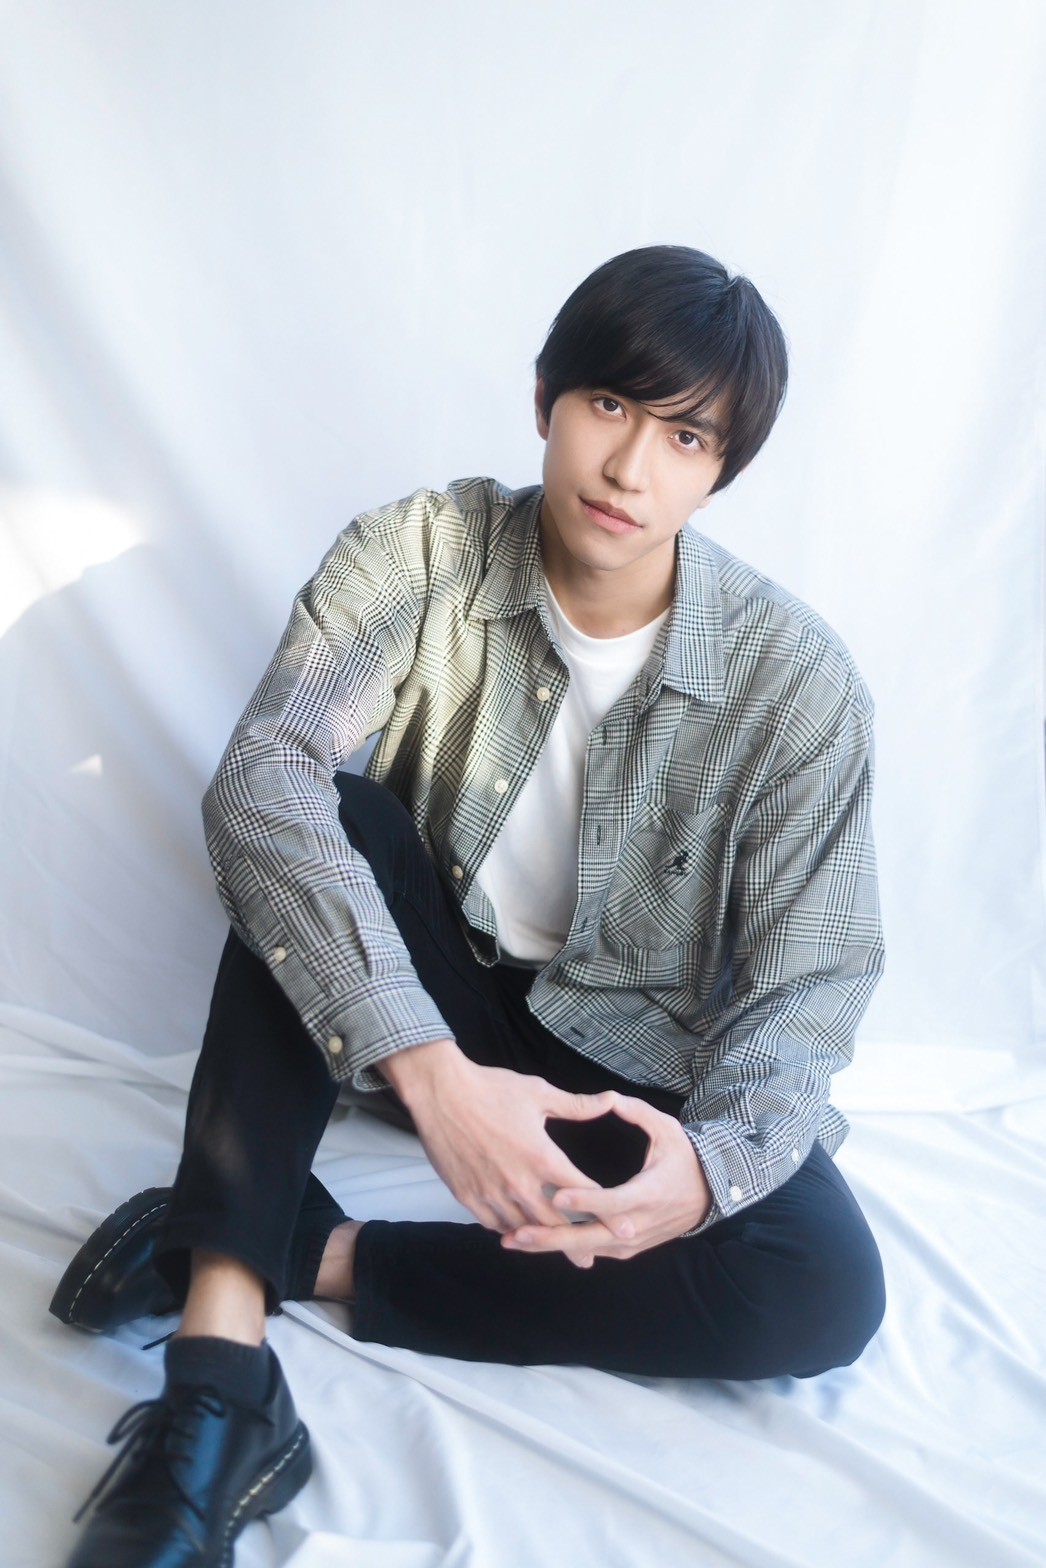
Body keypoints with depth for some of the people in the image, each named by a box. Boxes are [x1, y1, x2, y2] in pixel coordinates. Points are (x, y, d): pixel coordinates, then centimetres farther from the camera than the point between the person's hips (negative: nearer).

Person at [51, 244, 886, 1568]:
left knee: (824, 1295, -26)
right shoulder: (425, 553, -17)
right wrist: (428, 1069, -43)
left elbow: (808, 982, -14)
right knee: (321, 820, -30)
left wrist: (715, 1157, -36)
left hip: (632, 1062, 0)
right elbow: (260, 779, -30)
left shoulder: (798, 682, -17)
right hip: (413, 1002, 0)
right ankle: (219, 1377, -34)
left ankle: (308, 1255, -21)